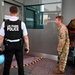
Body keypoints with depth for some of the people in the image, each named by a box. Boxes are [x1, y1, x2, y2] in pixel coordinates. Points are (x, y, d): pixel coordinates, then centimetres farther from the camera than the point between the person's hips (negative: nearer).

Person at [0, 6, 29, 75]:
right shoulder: (21, 23, -9)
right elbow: (25, 37, -6)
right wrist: (27, 46, 7)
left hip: (8, 46, 0)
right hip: (19, 46, 0)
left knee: (7, 64, 15)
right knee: (20, 63, 16)